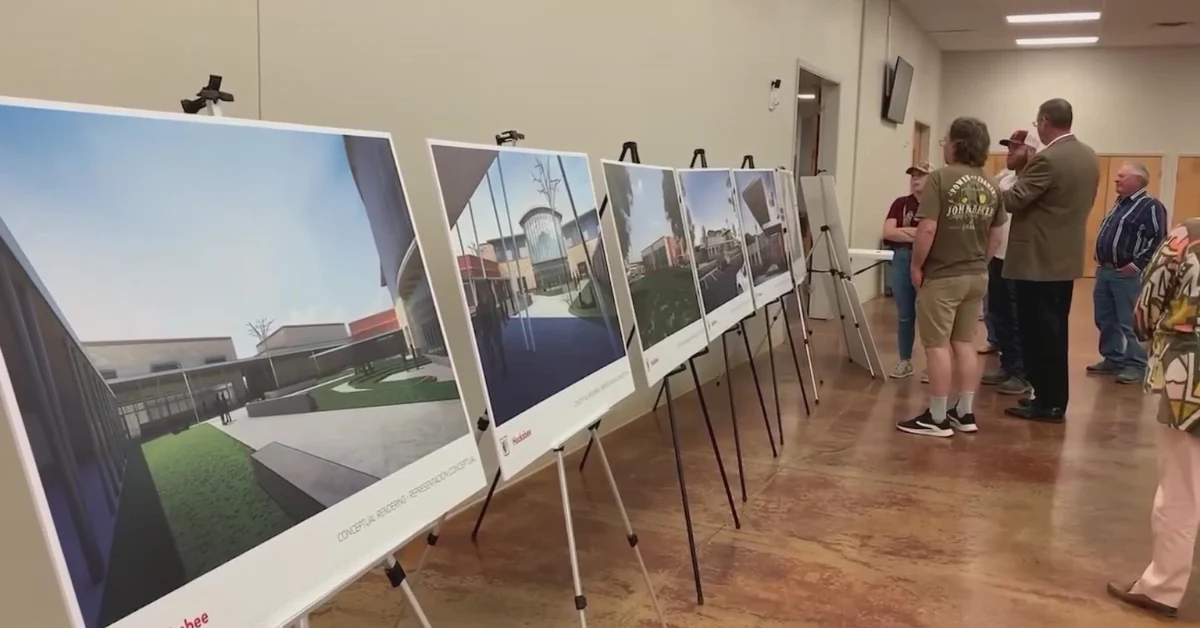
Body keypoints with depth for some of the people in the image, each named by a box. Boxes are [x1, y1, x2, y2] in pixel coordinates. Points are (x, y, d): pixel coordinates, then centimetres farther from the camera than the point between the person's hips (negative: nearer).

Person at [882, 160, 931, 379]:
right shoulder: (900, 203, 9)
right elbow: (887, 232, -1)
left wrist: (904, 230, -8)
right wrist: (920, 234, -8)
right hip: (903, 260, 4)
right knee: (904, 315, 10)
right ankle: (904, 361, 20)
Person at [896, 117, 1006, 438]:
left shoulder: (940, 178, -14)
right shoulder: (992, 186, 7)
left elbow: (927, 229, -20)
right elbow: (996, 237, 12)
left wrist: (916, 266, -9)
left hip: (942, 276, -7)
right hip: (977, 276, 7)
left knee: (938, 345, -1)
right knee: (965, 343, 13)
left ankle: (937, 418, 3)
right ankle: (965, 413, 19)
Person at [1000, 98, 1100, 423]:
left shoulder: (1047, 159, -18)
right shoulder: (1090, 157, 11)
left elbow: (1013, 200, -20)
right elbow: (1083, 203, 18)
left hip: (1038, 261, -9)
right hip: (1066, 258, 9)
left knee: (1038, 332, -2)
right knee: (1054, 331, 15)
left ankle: (1046, 403, 3)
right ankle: (1054, 399, 22)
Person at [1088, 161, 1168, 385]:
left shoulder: (1151, 206, -11)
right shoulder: (1120, 202, 17)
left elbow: (1158, 241, -18)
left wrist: (1137, 265, -19)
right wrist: (1100, 261, 15)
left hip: (1127, 274, -9)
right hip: (1104, 271, 9)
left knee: (1130, 322, -4)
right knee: (1105, 319, 13)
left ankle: (1137, 365, 5)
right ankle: (1113, 359, 23)